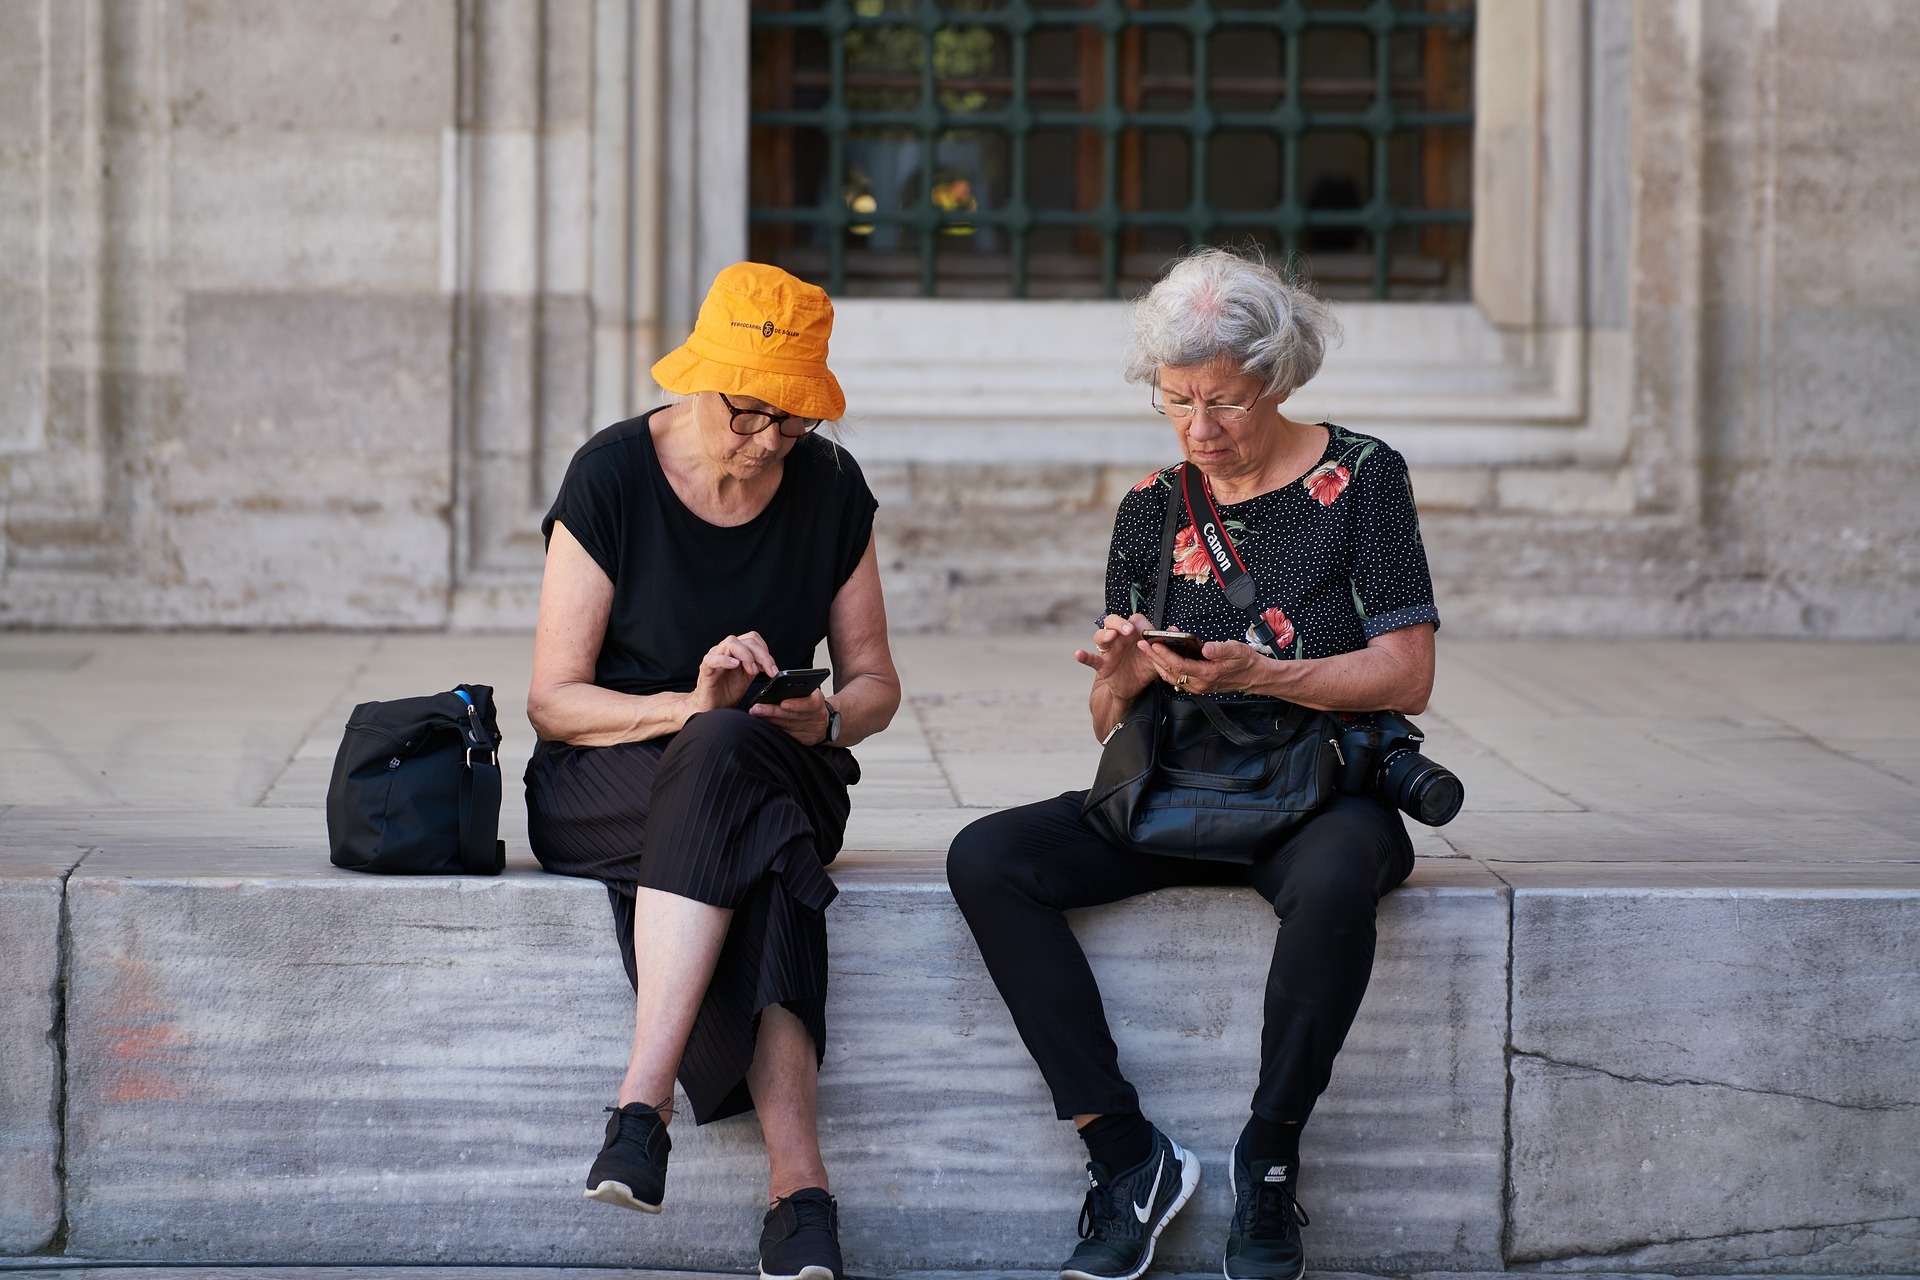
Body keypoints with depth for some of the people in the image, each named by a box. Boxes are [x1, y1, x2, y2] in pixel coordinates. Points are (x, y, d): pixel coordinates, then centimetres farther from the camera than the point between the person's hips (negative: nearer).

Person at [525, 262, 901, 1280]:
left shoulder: (830, 488, 2)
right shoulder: (612, 478, -8)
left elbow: (873, 681, 10)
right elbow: (553, 698, -8)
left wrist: (824, 719, -14)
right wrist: (691, 707, -24)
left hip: (781, 775, 3)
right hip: (604, 784, -2)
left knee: (731, 759, -37)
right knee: (725, 756, -39)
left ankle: (643, 1104, -46)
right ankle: (798, 1180, -49)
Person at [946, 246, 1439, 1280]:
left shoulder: (1359, 478, -2)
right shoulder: (1152, 510, 9)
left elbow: (1406, 676, -9)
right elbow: (1114, 726, 12)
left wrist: (1252, 673, -21)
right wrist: (1121, 682, -13)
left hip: (1325, 793, -4)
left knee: (1333, 880, -41)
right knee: (984, 861, -20)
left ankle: (1268, 1161, -21)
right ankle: (1127, 1155, -19)